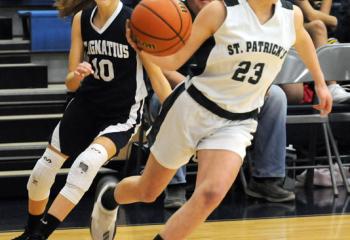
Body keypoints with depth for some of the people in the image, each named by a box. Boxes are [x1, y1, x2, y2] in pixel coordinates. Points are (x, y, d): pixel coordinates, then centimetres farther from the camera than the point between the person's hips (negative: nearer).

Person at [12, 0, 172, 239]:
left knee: (89, 161, -32)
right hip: (85, 106, 5)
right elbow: (71, 84, 0)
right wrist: (77, 75, -24)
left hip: (123, 115, -5)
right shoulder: (82, 20, -4)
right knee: (43, 170, 7)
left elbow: (158, 78, -15)